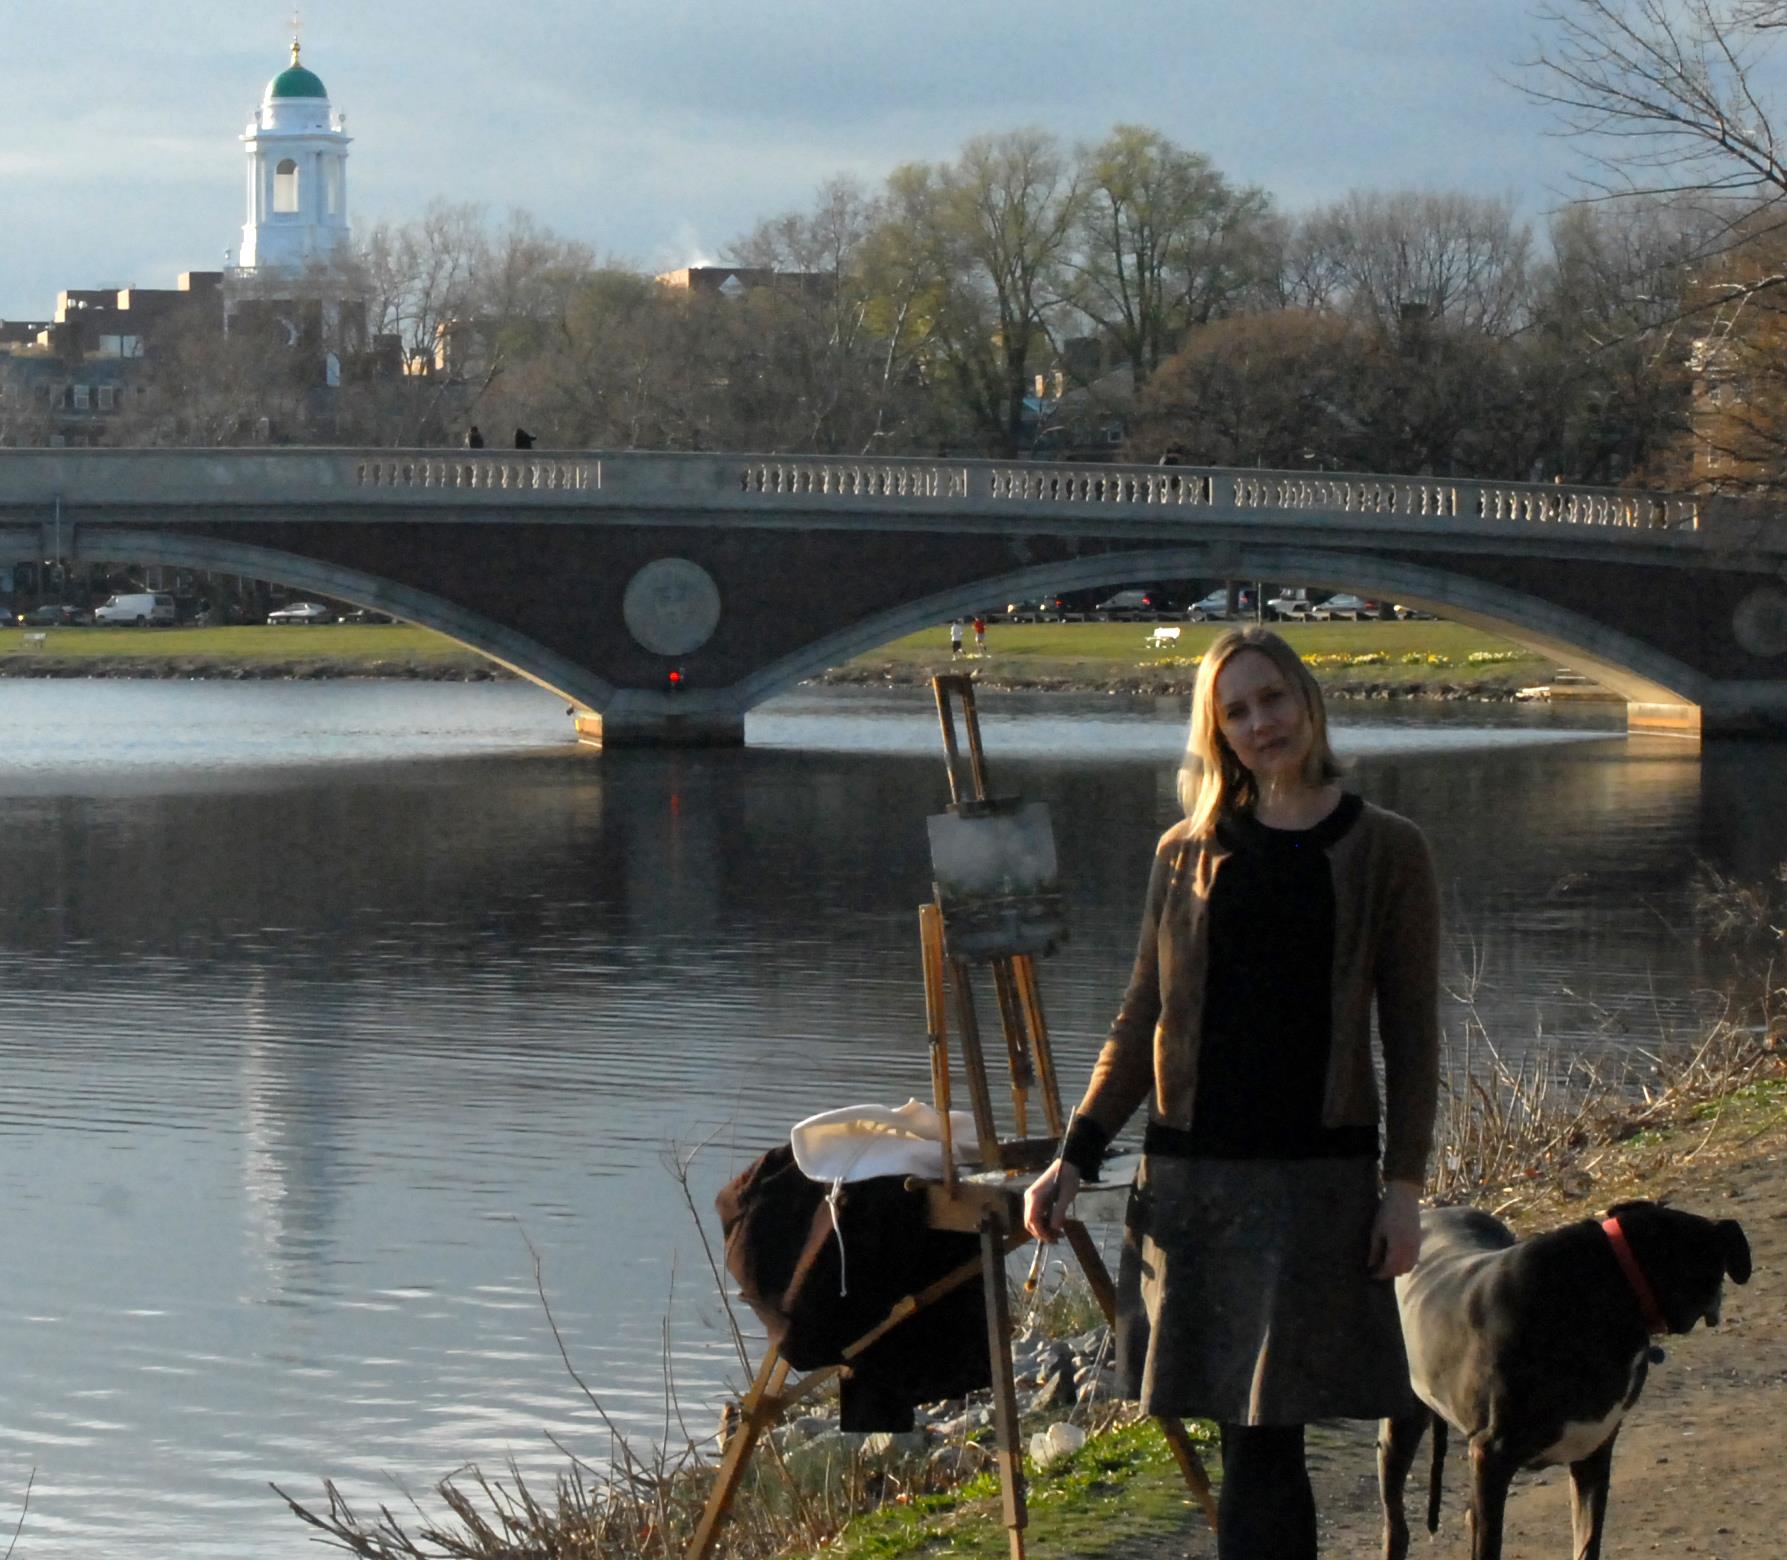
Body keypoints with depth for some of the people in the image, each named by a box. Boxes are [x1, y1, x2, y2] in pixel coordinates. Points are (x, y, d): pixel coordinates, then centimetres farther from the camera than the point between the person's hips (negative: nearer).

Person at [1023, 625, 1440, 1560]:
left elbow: (1412, 1035, 4)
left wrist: (1405, 1183, -4)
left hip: (1317, 1170, -3)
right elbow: (1140, 1023, 14)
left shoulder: (1384, 852, 5)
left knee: (1264, 1437, -8)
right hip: (1191, 1170, 3)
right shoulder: (1188, 853, 11)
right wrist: (1072, 1159, 6)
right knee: (1254, 1446, 2)